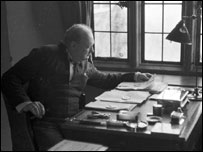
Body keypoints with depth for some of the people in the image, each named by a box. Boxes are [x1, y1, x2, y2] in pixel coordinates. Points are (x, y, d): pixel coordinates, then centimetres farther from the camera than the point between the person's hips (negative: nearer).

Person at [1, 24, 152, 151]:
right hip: (46, 123, -5)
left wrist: (133, 76, 31)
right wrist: (24, 102, -20)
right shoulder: (45, 55, -4)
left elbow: (103, 79, 34)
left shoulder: (85, 64, 15)